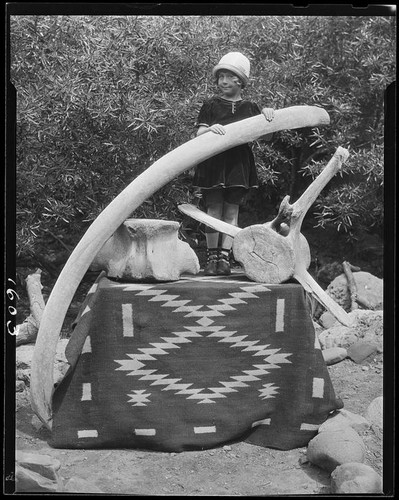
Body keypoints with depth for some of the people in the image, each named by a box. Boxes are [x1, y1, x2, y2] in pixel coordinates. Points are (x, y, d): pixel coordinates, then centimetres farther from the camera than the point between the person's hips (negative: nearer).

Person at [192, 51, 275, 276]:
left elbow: (266, 137, 9)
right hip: (213, 162, -1)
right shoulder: (211, 105, 7)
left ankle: (224, 257, 4)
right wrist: (209, 129, -25)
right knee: (213, 209, -1)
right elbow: (199, 134, -3)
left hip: (239, 163, 1)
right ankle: (212, 256, 5)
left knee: (231, 211, 1)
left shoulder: (250, 108, 11)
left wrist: (268, 117, -8)